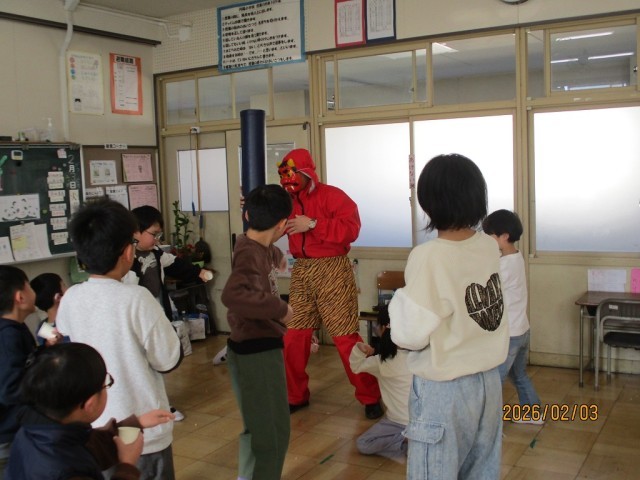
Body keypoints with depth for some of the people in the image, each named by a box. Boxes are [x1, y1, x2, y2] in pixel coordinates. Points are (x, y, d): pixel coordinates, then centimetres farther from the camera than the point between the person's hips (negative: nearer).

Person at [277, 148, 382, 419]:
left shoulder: (332, 196, -9)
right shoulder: (288, 200, 11)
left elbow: (351, 229, -22)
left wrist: (313, 224, -21)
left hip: (331, 271, -6)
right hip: (300, 272, 6)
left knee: (345, 337, -4)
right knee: (294, 337, 7)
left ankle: (370, 397, 11)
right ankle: (296, 395, 25)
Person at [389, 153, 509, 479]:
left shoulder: (429, 256, -21)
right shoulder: (490, 247, -1)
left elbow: (411, 336, -19)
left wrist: (400, 298, -3)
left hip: (444, 390, -6)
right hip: (489, 381, 6)